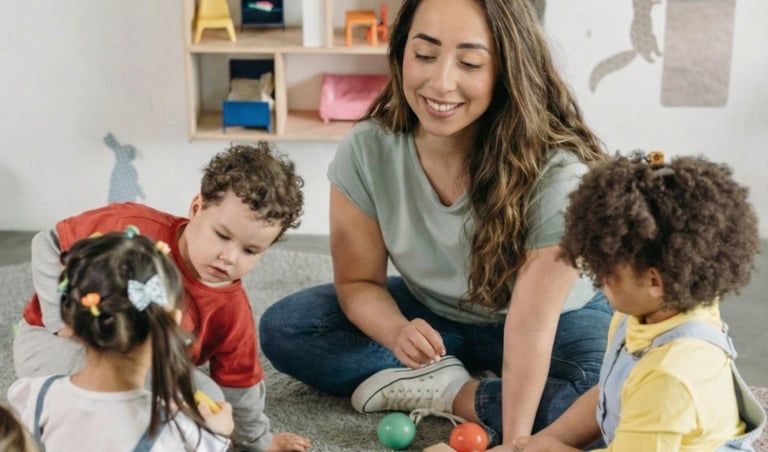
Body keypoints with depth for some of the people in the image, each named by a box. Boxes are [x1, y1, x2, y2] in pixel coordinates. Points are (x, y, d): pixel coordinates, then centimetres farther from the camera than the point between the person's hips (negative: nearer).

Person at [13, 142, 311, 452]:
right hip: (53, 342, -4)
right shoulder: (130, 228, -26)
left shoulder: (231, 309, -16)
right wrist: (63, 321, -18)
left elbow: (239, 385, -1)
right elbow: (50, 244, -12)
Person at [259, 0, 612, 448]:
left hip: (557, 321, -3)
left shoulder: (557, 168, -32)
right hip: (431, 316, 3)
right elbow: (359, 282, -12)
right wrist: (397, 331, -34)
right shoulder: (367, 149, -21)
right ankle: (455, 383, -11)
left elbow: (530, 325, -31)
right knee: (283, 328, -14)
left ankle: (440, 391, -16)